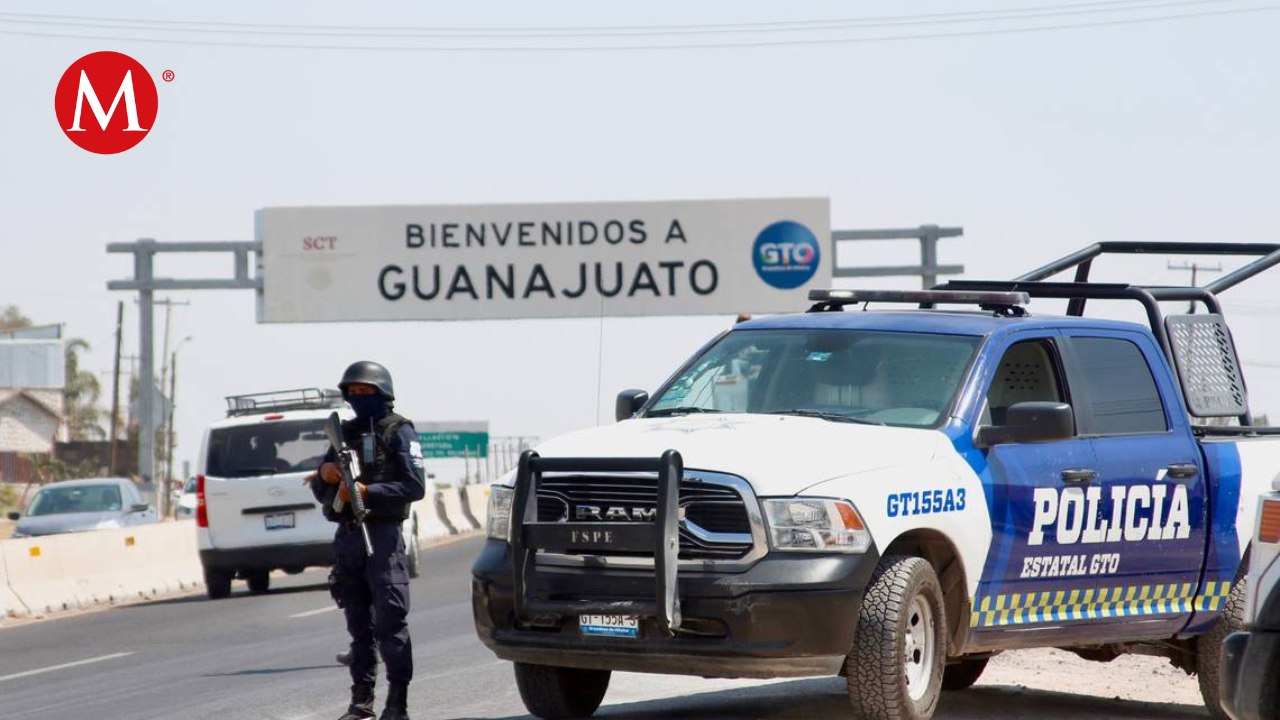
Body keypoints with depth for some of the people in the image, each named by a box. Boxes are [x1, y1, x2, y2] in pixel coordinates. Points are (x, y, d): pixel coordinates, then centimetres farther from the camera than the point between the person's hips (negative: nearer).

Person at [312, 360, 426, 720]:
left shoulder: (398, 432, 0)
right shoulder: (345, 433, 19)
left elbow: (415, 486, -11)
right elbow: (320, 493, 20)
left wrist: (367, 491, -18)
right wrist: (324, 474, -2)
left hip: (382, 536, -6)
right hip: (347, 538, 6)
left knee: (390, 622, -9)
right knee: (359, 625, 9)